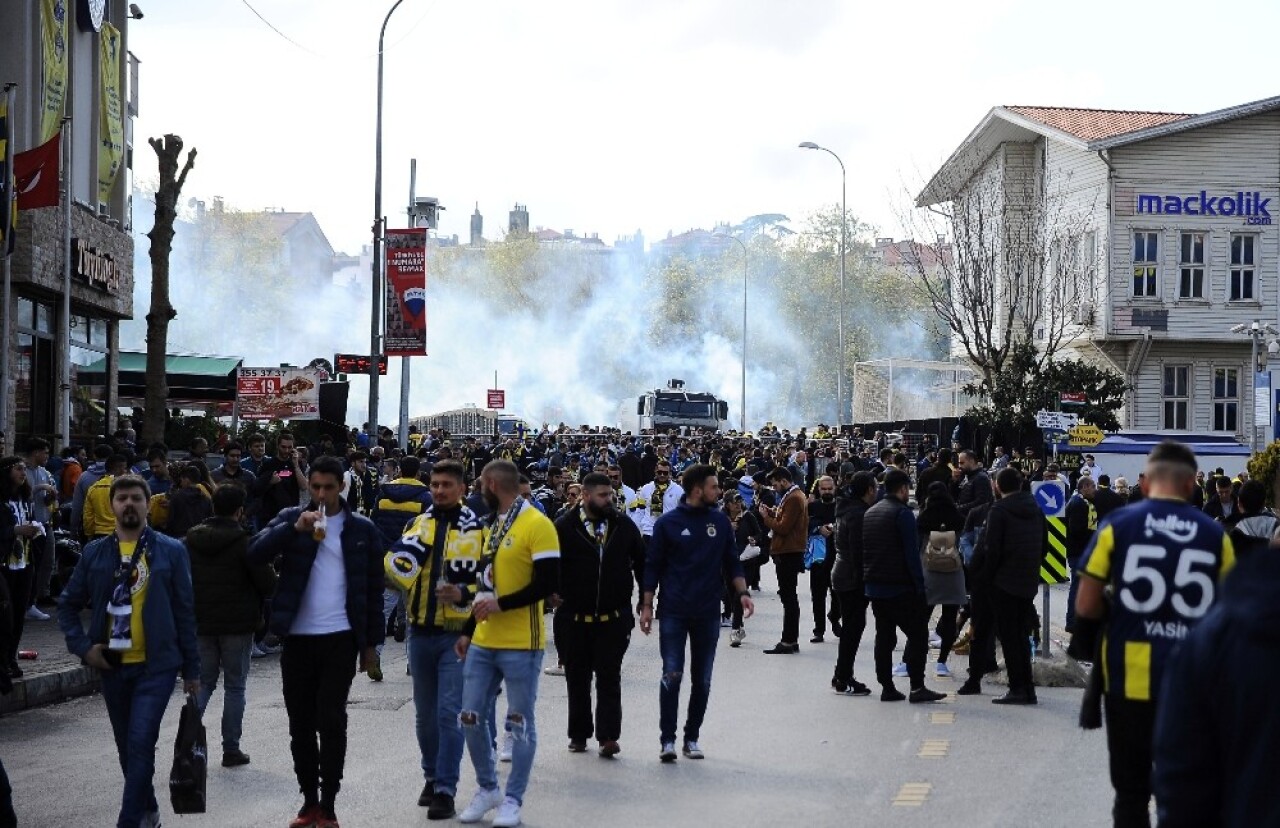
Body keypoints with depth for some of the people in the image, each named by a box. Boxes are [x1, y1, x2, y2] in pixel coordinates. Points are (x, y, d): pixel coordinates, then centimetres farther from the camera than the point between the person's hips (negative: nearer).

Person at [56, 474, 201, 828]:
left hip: (156, 665, -4)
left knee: (140, 744, -14)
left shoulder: (171, 551, -3)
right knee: (128, 747, 15)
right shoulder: (94, 553, 4)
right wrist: (83, 646, -3)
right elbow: (68, 605, 11)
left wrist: (192, 668, -1)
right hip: (112, 665, 4)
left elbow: (186, 611, -1)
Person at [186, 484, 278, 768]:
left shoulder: (191, 540, 3)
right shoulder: (244, 542, -13)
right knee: (235, 686, 5)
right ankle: (231, 749, 7)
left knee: (203, 682, 14)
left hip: (201, 624, 4)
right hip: (237, 624, -4)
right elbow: (268, 583, -12)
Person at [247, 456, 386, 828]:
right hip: (297, 638, 2)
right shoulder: (290, 518, 5)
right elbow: (255, 554, -11)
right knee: (300, 725, 7)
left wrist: (371, 644, 3)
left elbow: (372, 588, 5)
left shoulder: (361, 528, 3)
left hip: (340, 639, -2)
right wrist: (295, 528, -23)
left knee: (331, 721, -6)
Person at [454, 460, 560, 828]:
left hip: (520, 645, -8)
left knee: (520, 722, 2)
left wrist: (501, 604, -17)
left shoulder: (537, 525, -11)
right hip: (483, 643, 8)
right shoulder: (493, 525, 15)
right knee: (472, 718, 8)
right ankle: (487, 788, 24)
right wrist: (468, 631, 17)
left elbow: (549, 582, -18)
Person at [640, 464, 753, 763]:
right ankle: (667, 740, 0)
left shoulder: (721, 522, 7)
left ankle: (692, 738, 17)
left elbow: (732, 562, 11)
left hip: (708, 614, 3)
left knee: (702, 680, 7)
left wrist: (742, 592, -4)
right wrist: (647, 606, -1)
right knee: (672, 676, -7)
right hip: (673, 612, -3)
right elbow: (653, 566, 2)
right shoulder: (668, 523, -2)